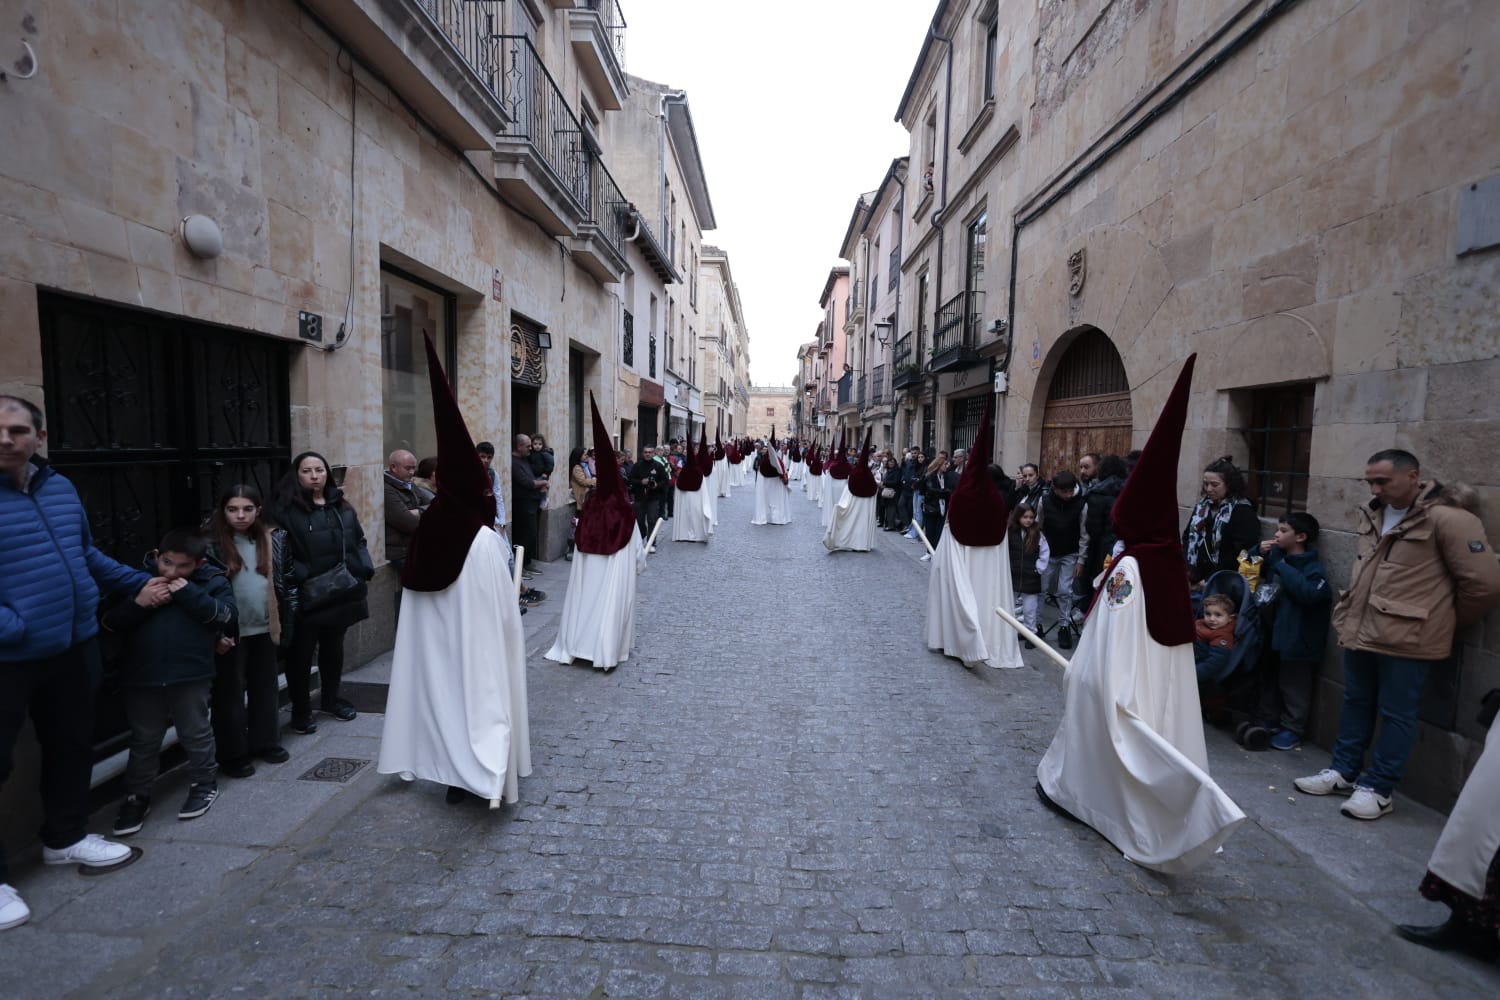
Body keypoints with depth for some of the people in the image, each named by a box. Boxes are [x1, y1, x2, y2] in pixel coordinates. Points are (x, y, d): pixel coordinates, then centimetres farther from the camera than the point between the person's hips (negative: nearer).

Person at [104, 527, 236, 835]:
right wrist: (138, 603, -14)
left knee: (196, 733, 12)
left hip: (191, 674, -2)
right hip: (143, 675, 3)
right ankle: (137, 797, 29)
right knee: (143, 740, 15)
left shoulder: (213, 580, 0)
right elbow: (110, 622, 3)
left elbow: (226, 615, -12)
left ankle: (205, 784, 29)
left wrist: (189, 593, -17)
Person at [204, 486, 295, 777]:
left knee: (266, 687, 15)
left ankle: (265, 742, 30)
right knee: (230, 691, 7)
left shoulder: (274, 538, 2)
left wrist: (287, 618, 5)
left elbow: (287, 578, 9)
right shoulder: (212, 543, -9)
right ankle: (233, 755, 19)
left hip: (265, 629, 4)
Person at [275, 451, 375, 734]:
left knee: (333, 647, 19)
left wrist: (365, 569, 1)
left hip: (342, 591, 6)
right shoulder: (286, 509, -9)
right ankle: (301, 710, 22)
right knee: (301, 653, 7)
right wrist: (303, 578, -23)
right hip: (306, 596, -5)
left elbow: (359, 541, 15)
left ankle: (331, 699, 36)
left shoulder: (342, 506, 10)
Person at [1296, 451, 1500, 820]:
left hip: (1405, 638, -7)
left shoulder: (1447, 520, -14)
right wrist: (1352, 610, 18)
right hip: (1360, 631, 7)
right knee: (1356, 704, 16)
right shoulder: (1372, 515, 8)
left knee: (1396, 715, 5)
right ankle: (1345, 771, 28)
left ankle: (1377, 788, 15)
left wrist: (1444, 620, 1)